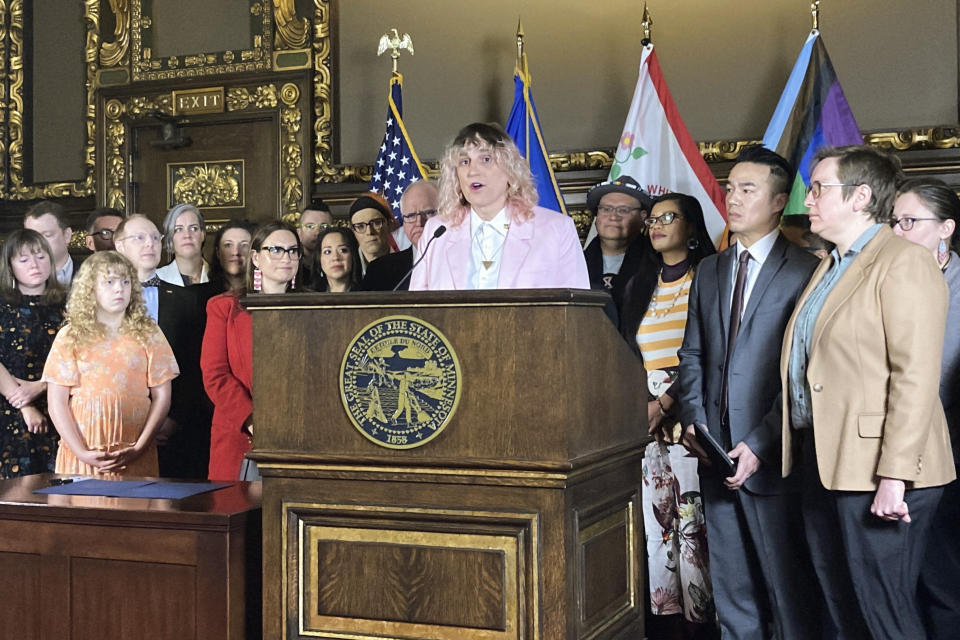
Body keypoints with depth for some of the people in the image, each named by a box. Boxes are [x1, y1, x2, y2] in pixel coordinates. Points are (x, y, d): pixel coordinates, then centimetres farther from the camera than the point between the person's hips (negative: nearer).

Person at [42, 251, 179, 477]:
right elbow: (57, 402, 2)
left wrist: (138, 449, -6)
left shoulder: (147, 333, 7)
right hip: (83, 456, 0)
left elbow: (162, 395, 4)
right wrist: (82, 453, -8)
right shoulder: (70, 337, 5)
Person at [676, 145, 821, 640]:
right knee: (730, 586, 15)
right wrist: (692, 421, 0)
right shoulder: (708, 271, 14)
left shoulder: (803, 272, -7)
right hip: (715, 450, 6)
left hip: (771, 456, -6)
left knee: (788, 588, 2)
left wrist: (761, 444, -16)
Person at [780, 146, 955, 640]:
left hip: (875, 469, -9)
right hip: (819, 459, 9)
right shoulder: (829, 269, 18)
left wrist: (893, 476, -22)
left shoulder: (903, 264, -10)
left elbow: (916, 376, -18)